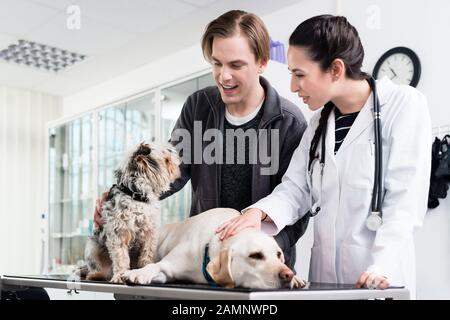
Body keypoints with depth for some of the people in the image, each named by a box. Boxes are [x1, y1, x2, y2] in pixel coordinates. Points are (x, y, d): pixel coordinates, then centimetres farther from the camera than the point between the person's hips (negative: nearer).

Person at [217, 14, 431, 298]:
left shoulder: (404, 104, -7)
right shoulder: (320, 122, 12)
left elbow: (406, 197, -14)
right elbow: (296, 189, 5)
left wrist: (382, 266, -24)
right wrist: (260, 211, -14)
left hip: (378, 275, -5)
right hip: (324, 270, 6)